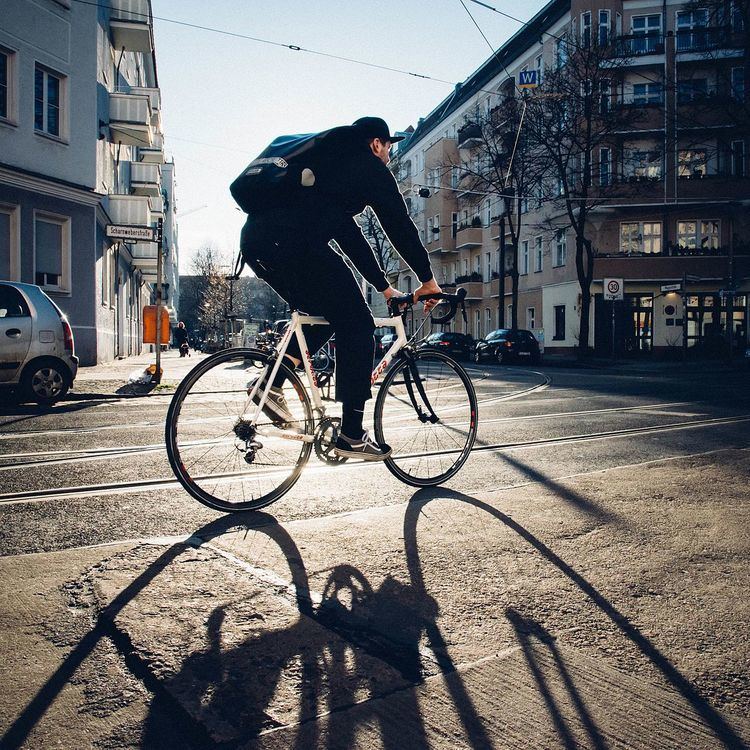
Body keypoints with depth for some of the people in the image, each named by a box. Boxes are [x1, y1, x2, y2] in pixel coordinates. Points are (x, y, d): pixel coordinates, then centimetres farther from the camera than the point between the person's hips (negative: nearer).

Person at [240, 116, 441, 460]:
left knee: (326, 313, 26)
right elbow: (400, 227, 7)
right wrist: (428, 280, 18)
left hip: (255, 240, 9)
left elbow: (349, 235, 36)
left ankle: (271, 382, 15)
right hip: (291, 244, -9)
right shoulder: (370, 167, 11)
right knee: (357, 324, 0)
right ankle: (351, 435, 0)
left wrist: (384, 287, 36)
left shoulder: (330, 163, 36)